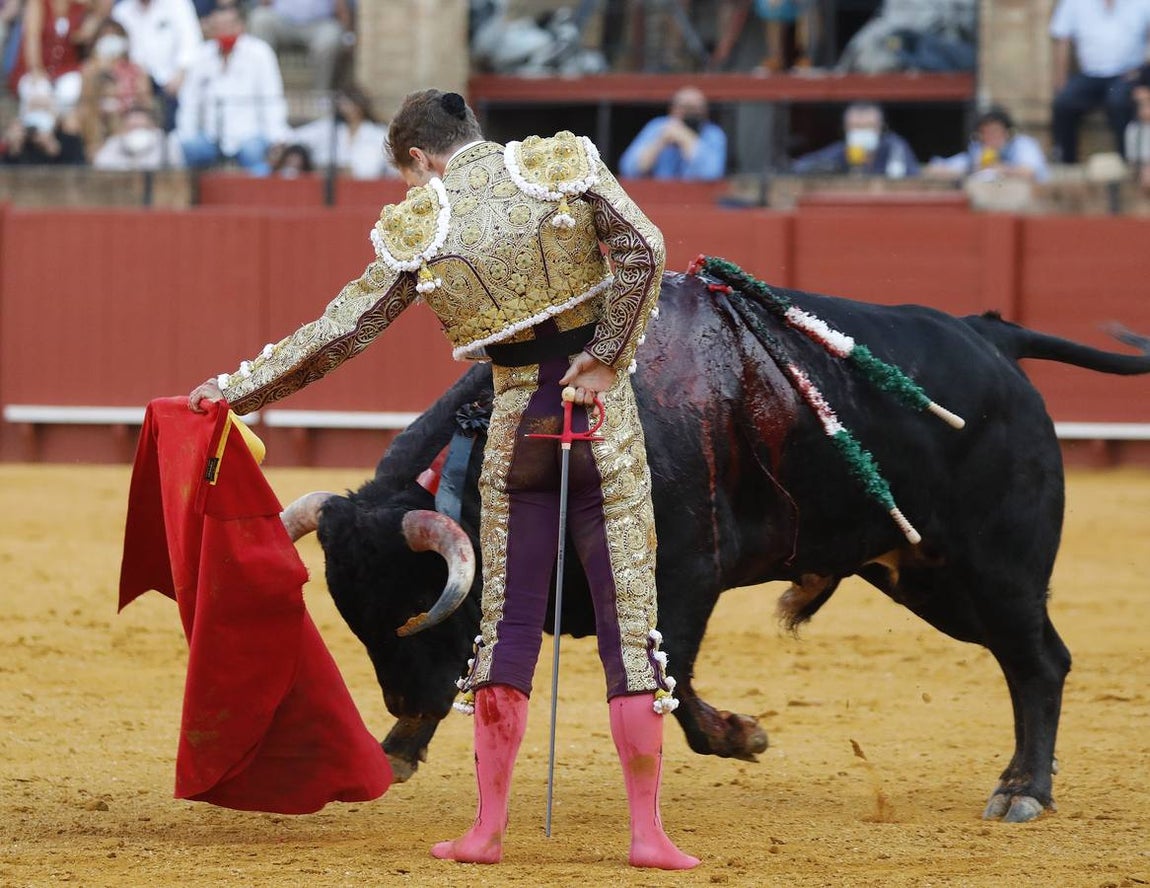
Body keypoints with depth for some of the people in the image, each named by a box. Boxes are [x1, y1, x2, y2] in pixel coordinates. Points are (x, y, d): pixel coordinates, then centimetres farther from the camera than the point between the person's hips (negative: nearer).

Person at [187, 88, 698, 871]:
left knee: (509, 623, 10)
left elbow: (340, 333, 1)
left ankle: (489, 829, 11)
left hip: (518, 418, 0)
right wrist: (609, 358, -4)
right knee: (629, 621, 1)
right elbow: (642, 250, -11)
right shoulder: (563, 163, -1)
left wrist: (238, 389, 11)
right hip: (602, 401, 0)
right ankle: (648, 832, -2)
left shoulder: (416, 229, -1)